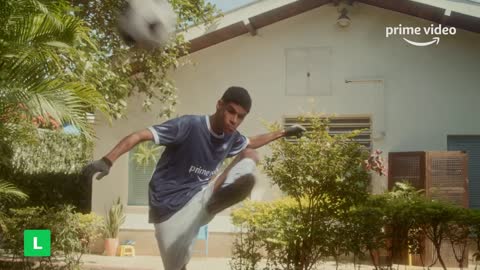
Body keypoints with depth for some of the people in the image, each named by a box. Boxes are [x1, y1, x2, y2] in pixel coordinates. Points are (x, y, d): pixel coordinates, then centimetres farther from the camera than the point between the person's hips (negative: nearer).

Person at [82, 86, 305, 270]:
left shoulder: (231, 137, 2)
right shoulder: (189, 125, -20)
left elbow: (251, 143, 28)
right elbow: (139, 136, -26)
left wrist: (283, 133, 28)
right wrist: (107, 161, -37)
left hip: (199, 199, 6)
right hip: (170, 208, -6)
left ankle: (220, 197, -28)